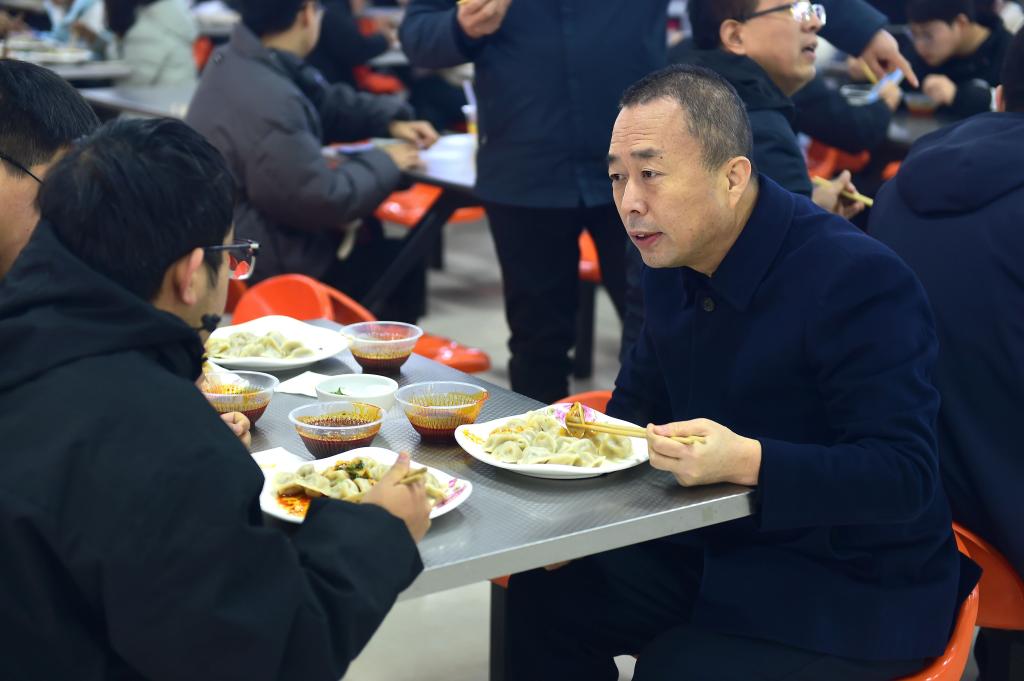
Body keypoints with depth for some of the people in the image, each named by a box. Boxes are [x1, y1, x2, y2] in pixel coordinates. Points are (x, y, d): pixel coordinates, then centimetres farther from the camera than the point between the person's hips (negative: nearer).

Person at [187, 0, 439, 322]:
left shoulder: (237, 59, 1)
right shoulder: (268, 102, -31)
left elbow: (326, 103, 15)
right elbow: (323, 199, -26)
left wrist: (390, 121, 4)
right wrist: (384, 163, -12)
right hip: (261, 264, -10)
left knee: (366, 233, 24)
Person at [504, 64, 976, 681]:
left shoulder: (857, 280, -24)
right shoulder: (674, 260, 1)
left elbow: (904, 476, -27)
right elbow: (641, 397, 16)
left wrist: (746, 462, -38)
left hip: (854, 589, -7)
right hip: (715, 548, 8)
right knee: (544, 596, -1)